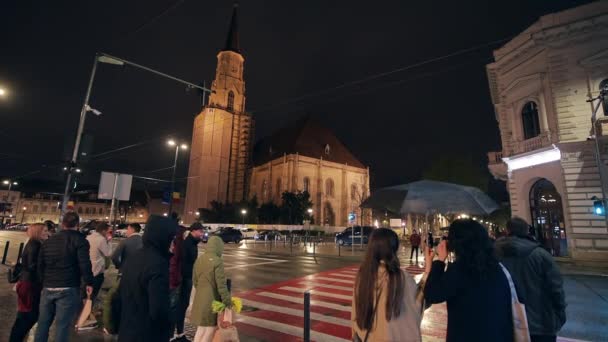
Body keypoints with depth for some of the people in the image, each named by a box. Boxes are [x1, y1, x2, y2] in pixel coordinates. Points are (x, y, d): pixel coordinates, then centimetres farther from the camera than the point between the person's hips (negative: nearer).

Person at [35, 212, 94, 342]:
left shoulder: (49, 240, 11)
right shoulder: (80, 239, -9)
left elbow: (40, 264, 16)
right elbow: (85, 264, -17)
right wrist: (89, 282, -6)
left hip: (48, 288, 6)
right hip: (68, 289, -6)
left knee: (43, 323, 19)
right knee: (62, 325, 1)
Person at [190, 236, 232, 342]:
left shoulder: (199, 259, 3)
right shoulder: (217, 261, -20)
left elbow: (195, 280, 12)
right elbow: (221, 284, -18)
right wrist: (227, 301, -10)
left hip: (200, 298, 7)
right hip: (212, 298, -7)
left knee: (201, 327, 21)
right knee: (211, 327, 9)